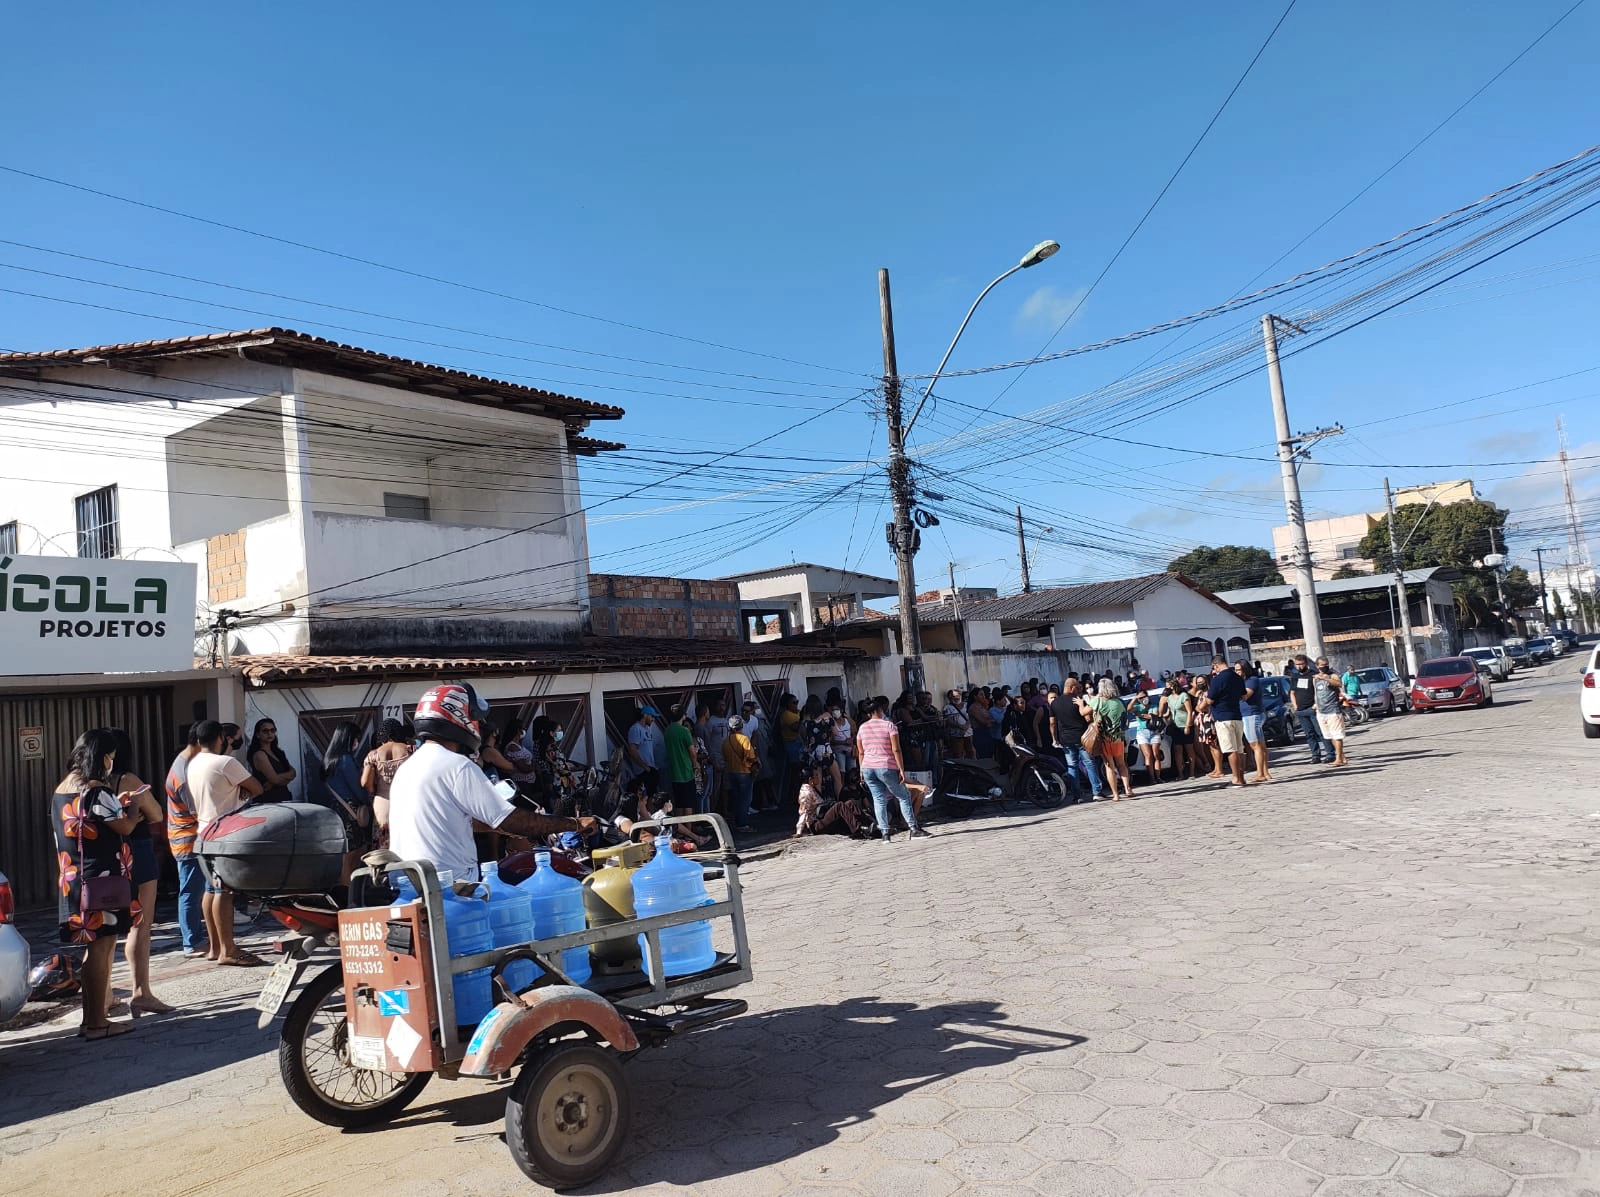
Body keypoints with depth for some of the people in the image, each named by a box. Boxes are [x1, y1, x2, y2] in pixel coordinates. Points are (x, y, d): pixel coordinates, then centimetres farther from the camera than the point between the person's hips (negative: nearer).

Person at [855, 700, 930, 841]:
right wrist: (902, 770, -10)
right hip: (886, 767, -4)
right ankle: (914, 829, 4)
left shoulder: (862, 728, 9)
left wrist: (862, 771, 19)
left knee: (879, 800, 7)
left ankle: (885, 832, 1)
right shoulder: (889, 726, -4)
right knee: (903, 796, 6)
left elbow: (860, 753, 11)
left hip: (867, 768, 4)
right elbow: (896, 750, -10)